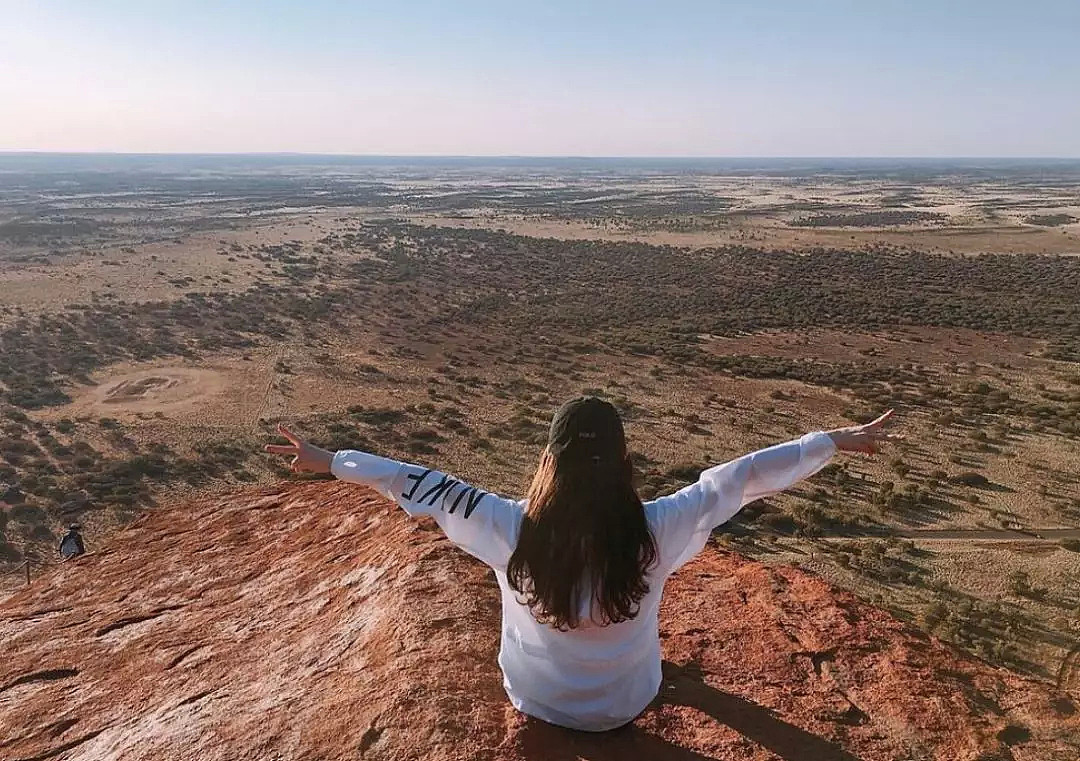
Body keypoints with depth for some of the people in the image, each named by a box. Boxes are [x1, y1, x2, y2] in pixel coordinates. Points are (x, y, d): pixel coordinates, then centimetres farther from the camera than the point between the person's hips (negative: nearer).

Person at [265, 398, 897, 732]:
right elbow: (744, 476, -21)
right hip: (626, 706, 0)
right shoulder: (655, 532, -30)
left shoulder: (510, 530, -30)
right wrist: (836, 441, -10)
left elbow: (423, 487, -20)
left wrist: (329, 462, -8)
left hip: (534, 700, 1)